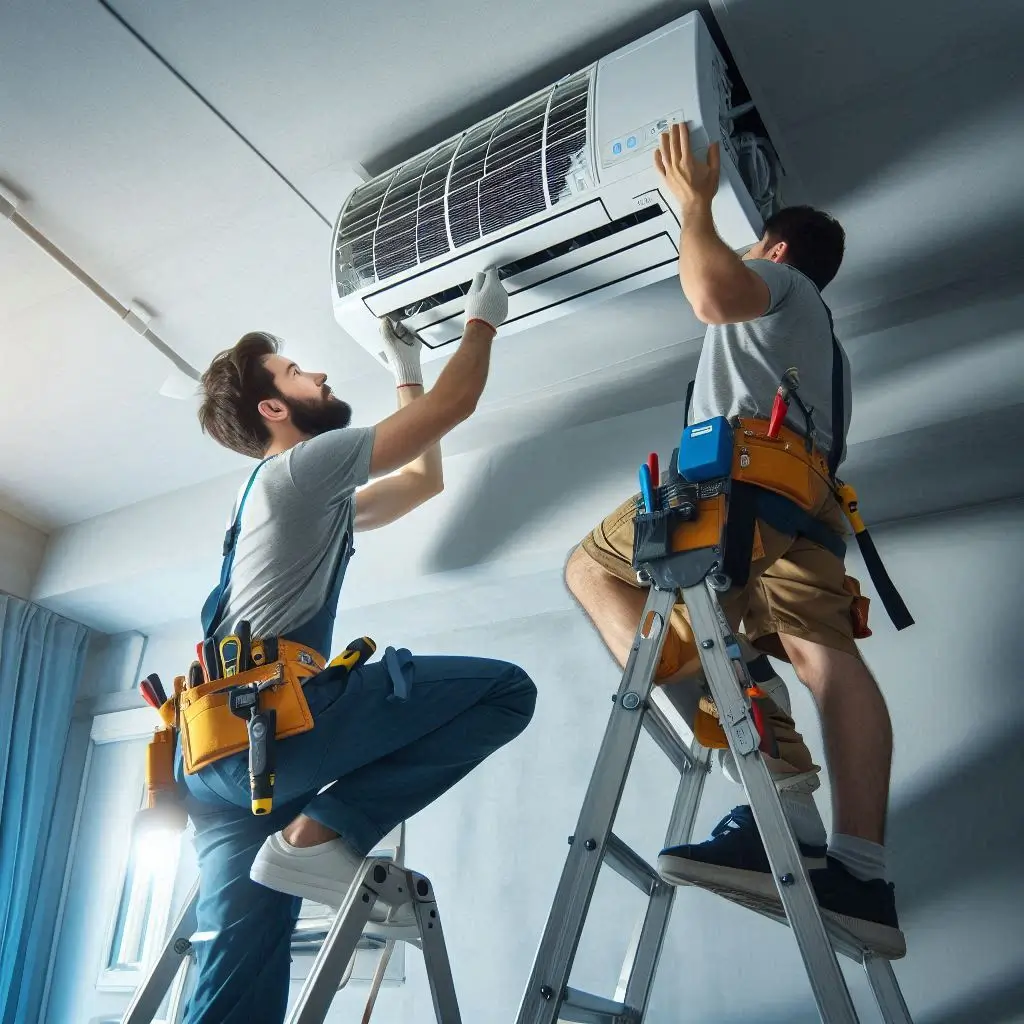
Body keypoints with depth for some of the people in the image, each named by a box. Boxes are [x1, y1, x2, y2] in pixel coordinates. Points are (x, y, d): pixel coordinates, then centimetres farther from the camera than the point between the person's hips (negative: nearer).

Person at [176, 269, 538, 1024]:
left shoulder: (310, 498, 30)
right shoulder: (304, 463, 2)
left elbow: (424, 479, 37)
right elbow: (456, 404, 2)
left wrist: (408, 372, 42)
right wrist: (483, 321, 19)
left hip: (218, 749, 10)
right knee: (505, 689, -12)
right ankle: (325, 831, -15)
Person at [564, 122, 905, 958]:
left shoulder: (780, 282, 19)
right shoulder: (828, 343, 43)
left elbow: (714, 294, -9)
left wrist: (694, 204, 2)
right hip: (809, 500, 8)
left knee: (593, 566, 0)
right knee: (827, 655, -8)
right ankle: (862, 870, -21)